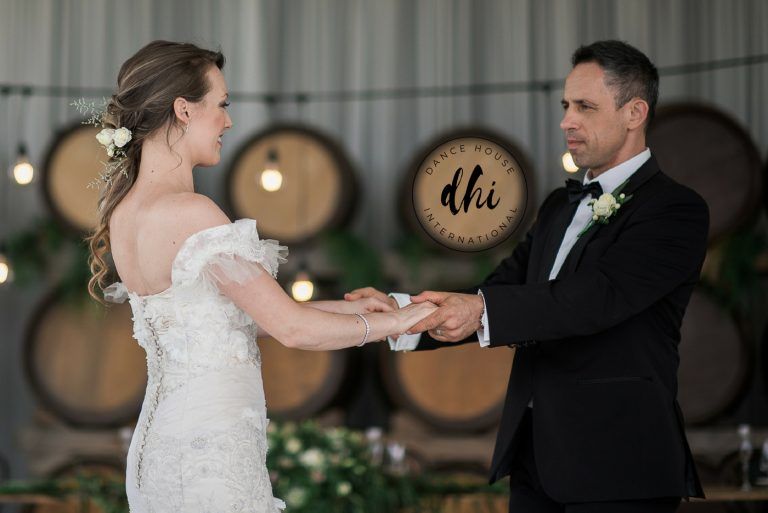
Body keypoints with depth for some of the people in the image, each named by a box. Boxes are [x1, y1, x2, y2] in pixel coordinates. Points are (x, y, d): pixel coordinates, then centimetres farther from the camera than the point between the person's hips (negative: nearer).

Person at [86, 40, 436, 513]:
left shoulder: (125, 208, 8)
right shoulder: (189, 213, -19)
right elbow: (291, 328, -17)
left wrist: (343, 307, 15)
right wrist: (391, 322, -2)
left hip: (162, 438, 9)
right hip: (209, 450, -9)